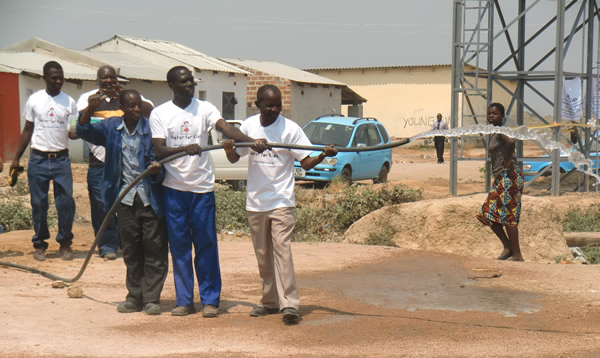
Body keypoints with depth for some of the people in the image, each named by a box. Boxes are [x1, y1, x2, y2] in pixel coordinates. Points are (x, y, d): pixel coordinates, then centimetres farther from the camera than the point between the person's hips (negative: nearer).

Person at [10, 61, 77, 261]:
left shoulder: (69, 102, 4)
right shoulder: (34, 100, 3)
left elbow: (72, 133, 4)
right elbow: (27, 131, 9)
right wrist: (16, 158, 6)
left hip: (61, 159, 0)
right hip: (38, 160, 0)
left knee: (66, 202, -4)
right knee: (39, 204, 3)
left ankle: (65, 243, 10)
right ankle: (40, 244, 15)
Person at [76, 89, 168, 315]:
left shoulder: (150, 128, -4)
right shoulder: (111, 127, 5)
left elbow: (158, 159, -3)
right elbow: (84, 131, -2)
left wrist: (156, 171, -26)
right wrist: (90, 109, -20)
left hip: (150, 197, -2)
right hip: (125, 197, 3)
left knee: (154, 249, -1)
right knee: (130, 250, 9)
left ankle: (151, 298, 5)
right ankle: (135, 296, 18)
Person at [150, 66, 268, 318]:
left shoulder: (205, 109, 2)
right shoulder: (160, 114, 1)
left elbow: (226, 128, -14)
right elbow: (159, 150, -9)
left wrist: (252, 141, -33)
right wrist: (184, 148, -28)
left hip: (202, 187, 0)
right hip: (174, 188, 0)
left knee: (206, 245, 0)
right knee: (179, 245, 5)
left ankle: (210, 300, 8)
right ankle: (184, 301, 14)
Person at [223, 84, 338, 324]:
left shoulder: (290, 129, -5)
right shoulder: (249, 126, 4)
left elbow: (306, 162, -6)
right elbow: (234, 158, 11)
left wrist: (323, 156, -26)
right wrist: (228, 149, -12)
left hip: (281, 201, -4)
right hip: (255, 202, 4)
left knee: (282, 250, -15)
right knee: (263, 255, 12)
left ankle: (289, 304, -17)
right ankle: (270, 301, 23)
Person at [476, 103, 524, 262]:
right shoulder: (492, 132, 16)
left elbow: (511, 142, -34)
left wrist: (507, 163, -23)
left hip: (509, 177, -10)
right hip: (500, 178, 10)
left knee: (508, 216, -8)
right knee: (488, 214, 10)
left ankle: (517, 255, -2)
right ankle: (508, 247, 17)